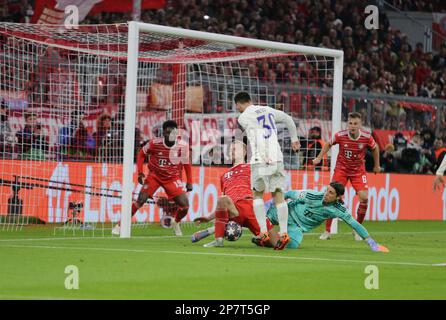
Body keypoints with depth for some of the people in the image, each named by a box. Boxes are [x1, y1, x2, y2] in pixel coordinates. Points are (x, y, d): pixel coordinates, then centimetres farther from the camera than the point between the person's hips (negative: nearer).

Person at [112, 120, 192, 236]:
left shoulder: (183, 146, -13)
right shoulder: (155, 143, -17)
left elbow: (186, 163, 2)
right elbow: (141, 154, 1)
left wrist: (189, 182, 3)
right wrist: (140, 173, -7)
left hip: (172, 177, 1)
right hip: (154, 175, -1)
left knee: (184, 204, -11)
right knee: (141, 200, -13)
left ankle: (176, 223, 22)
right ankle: (120, 225, -2)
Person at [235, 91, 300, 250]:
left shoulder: (243, 117, 1)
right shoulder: (267, 110, 19)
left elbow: (257, 135, -13)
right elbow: (288, 119, 30)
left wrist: (265, 156, -20)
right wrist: (294, 139, 42)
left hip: (260, 160, -4)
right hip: (277, 158, 4)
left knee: (257, 194, 10)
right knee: (278, 195, 3)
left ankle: (263, 232, -3)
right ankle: (283, 232, -8)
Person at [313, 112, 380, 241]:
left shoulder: (366, 137, -17)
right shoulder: (340, 135, -18)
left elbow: (375, 148, 5)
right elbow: (329, 144, 4)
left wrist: (376, 165, 14)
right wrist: (319, 158, 1)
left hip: (358, 170, 0)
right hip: (341, 169, 0)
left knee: (364, 198, -15)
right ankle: (327, 231, 1)